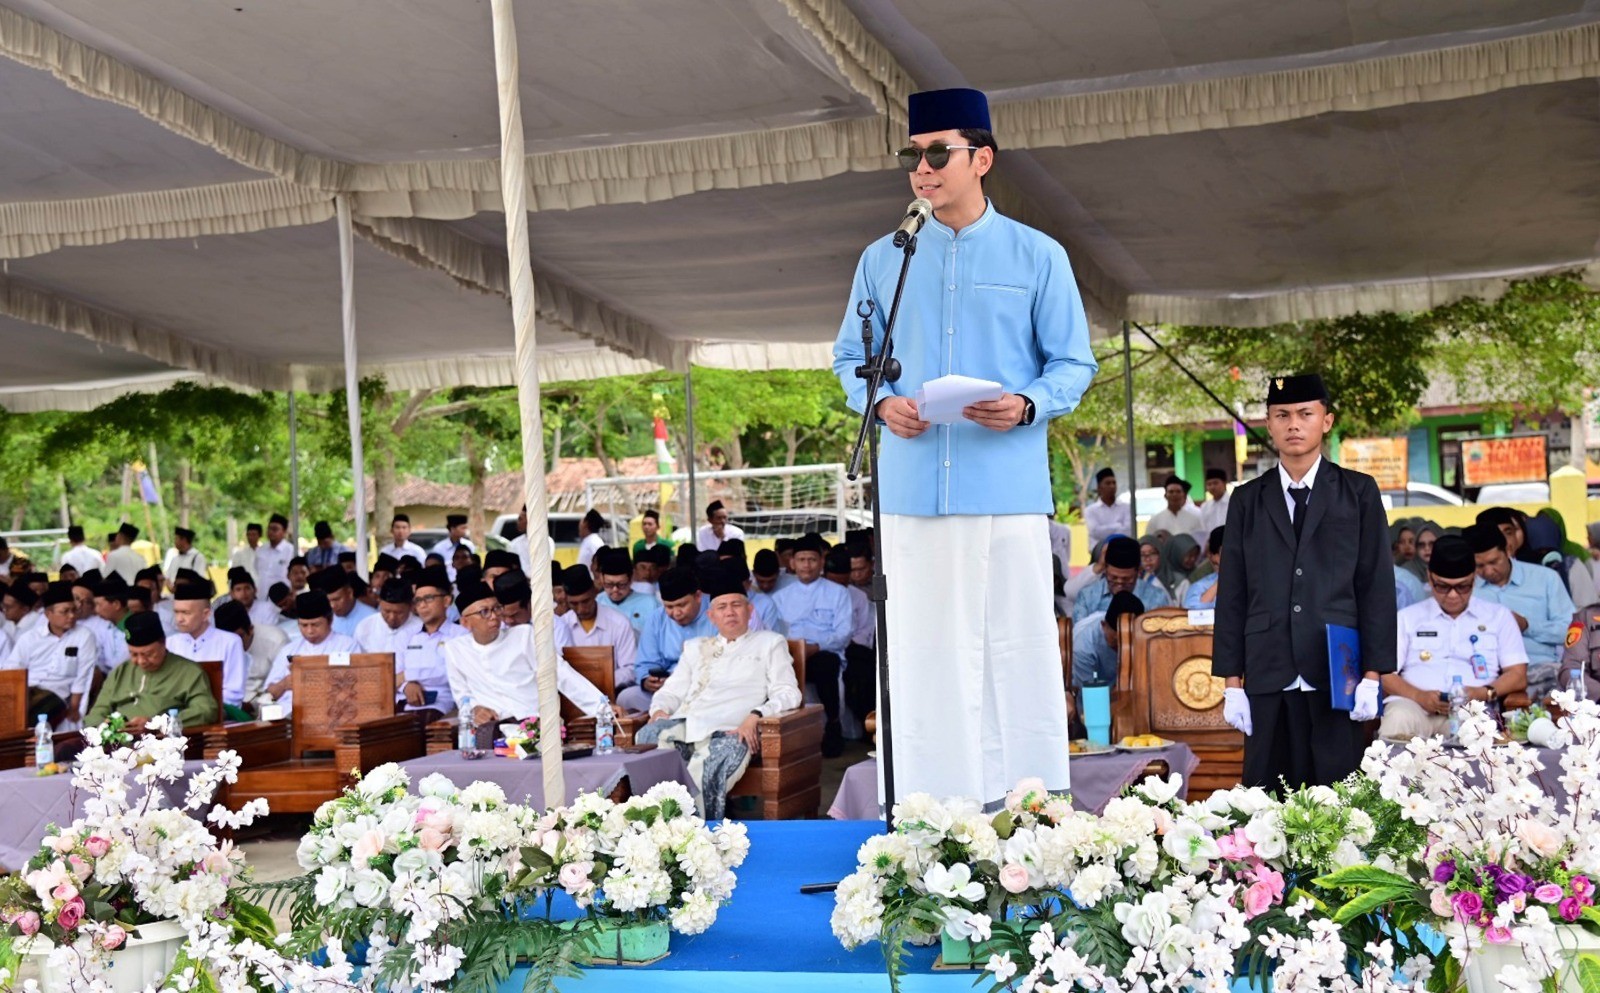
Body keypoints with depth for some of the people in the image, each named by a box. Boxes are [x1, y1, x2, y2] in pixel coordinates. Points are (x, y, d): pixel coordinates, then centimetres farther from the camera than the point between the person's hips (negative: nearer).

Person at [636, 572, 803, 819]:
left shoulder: (769, 643, 21)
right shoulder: (695, 648, 33)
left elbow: (787, 693, 8)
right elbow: (672, 690, 28)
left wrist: (756, 716, -12)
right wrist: (660, 710, 3)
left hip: (729, 732, -4)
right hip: (684, 726, 4)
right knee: (646, 737, -32)